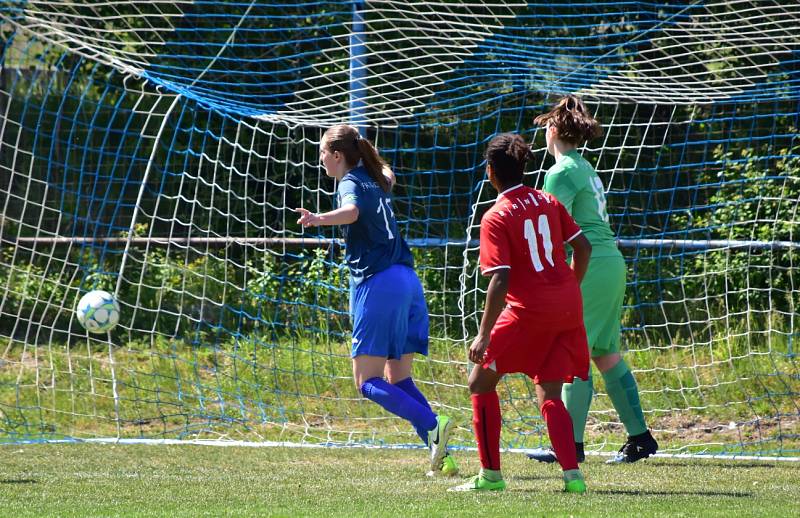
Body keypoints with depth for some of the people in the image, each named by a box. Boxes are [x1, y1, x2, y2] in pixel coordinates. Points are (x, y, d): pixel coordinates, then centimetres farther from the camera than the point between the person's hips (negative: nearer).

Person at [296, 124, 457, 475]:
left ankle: (433, 428, -25)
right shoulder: (376, 180, 19)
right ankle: (441, 456, -3)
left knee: (367, 381, -6)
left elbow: (352, 211, -31)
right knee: (399, 379, 11)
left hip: (378, 285, -8)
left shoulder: (350, 183, -5)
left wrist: (319, 220, -50)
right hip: (407, 280, 8)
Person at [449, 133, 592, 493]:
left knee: (481, 381, 8)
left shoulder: (496, 218, -10)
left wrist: (484, 334, -14)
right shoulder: (547, 201, 9)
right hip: (569, 308, 6)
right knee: (549, 395, 11)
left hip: (529, 311, -6)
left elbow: (500, 280, -16)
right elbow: (583, 246, 11)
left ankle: (491, 474, 6)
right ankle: (572, 475, -5)